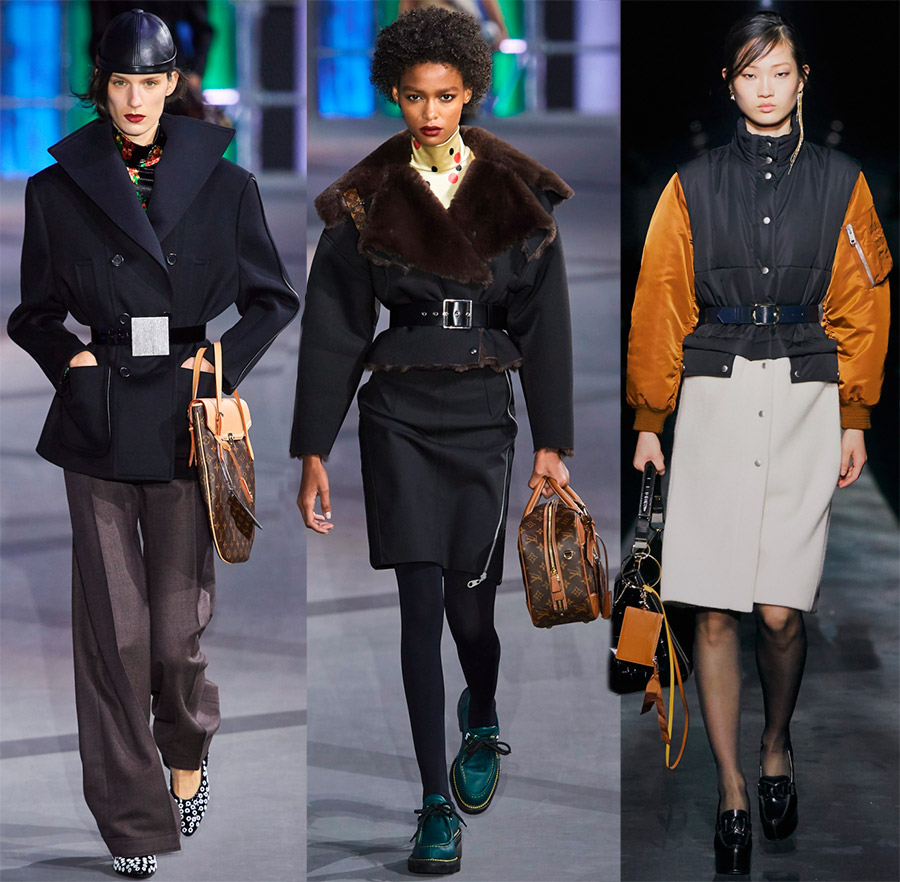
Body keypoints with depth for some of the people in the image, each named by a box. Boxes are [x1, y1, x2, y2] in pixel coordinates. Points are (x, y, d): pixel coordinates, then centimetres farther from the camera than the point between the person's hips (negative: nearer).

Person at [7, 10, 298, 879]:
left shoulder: (223, 185, 2)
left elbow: (273, 299, 10)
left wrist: (224, 360, -3)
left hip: (184, 420, 0)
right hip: (98, 426, 0)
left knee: (177, 630, 2)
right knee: (114, 629, -1)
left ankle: (187, 754, 33)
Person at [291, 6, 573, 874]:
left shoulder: (518, 193, 1)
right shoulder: (366, 201, -1)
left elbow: (543, 322, 3)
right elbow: (332, 330, 0)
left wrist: (552, 442, 0)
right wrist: (313, 453, -2)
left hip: (483, 415, 1)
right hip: (400, 417, -1)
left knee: (470, 600, 3)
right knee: (421, 605, -6)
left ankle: (481, 722, 37)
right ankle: (437, 803, 1)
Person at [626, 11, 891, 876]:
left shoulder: (839, 183, 7)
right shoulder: (693, 186, 7)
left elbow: (860, 309, 9)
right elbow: (658, 308, 8)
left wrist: (854, 419, 5)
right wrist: (648, 422, 5)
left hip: (805, 402, 0)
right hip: (713, 401, 0)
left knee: (780, 612, -4)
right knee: (714, 613, -3)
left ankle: (777, 744, 24)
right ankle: (731, 792, 6)